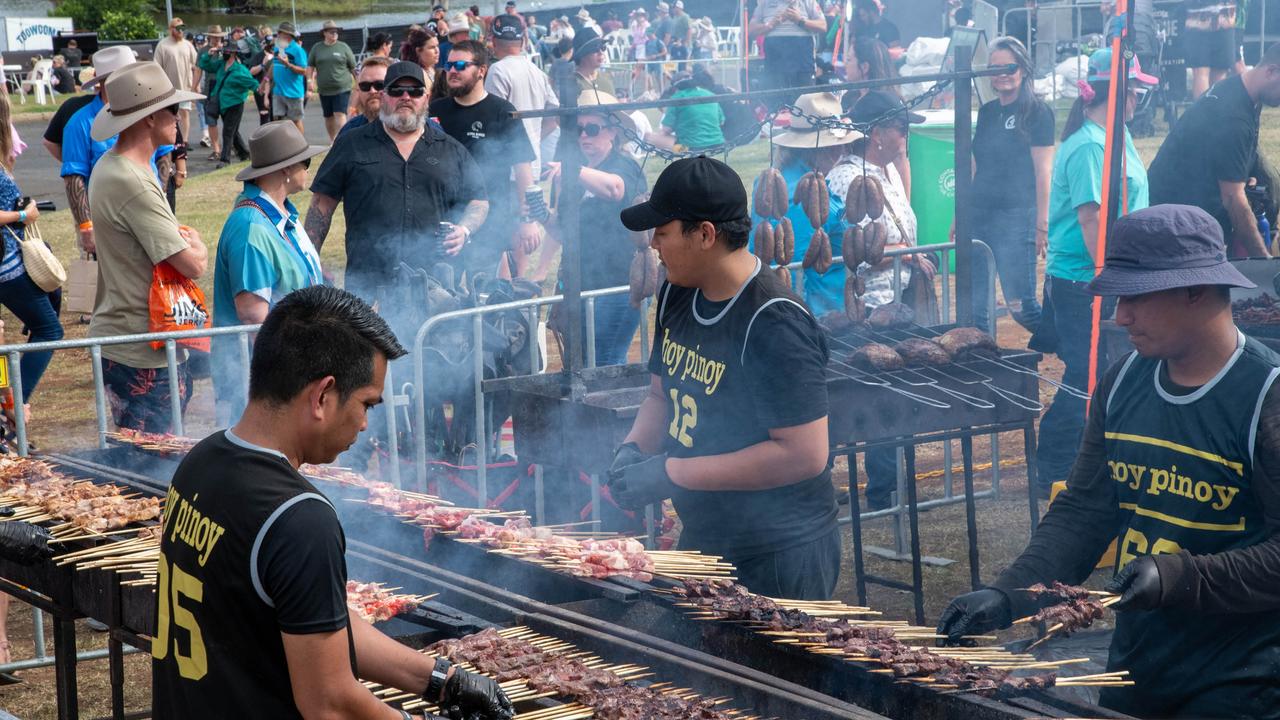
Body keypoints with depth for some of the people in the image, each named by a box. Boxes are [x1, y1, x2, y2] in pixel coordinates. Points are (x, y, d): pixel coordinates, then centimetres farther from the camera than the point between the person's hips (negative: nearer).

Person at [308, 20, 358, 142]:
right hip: (324, 89, 3)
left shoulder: (343, 47, 2)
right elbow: (310, 66, 12)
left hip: (342, 88, -3)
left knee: (340, 114, -14)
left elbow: (353, 67, 5)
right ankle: (332, 139, 23)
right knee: (328, 116, 10)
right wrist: (311, 80, -3)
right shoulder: (317, 48, 8)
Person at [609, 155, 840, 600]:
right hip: (702, 542, 8)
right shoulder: (677, 296, 3)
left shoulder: (773, 324, -23)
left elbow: (804, 455, -27)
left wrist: (672, 473, -24)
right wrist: (633, 448, -6)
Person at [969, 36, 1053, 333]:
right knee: (973, 306, 6)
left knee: (1021, 305, -8)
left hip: (1016, 216, -7)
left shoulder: (1037, 112, -5)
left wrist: (1042, 225, -13)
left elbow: (1043, 172, -9)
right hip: (979, 215, 7)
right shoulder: (987, 112, 14)